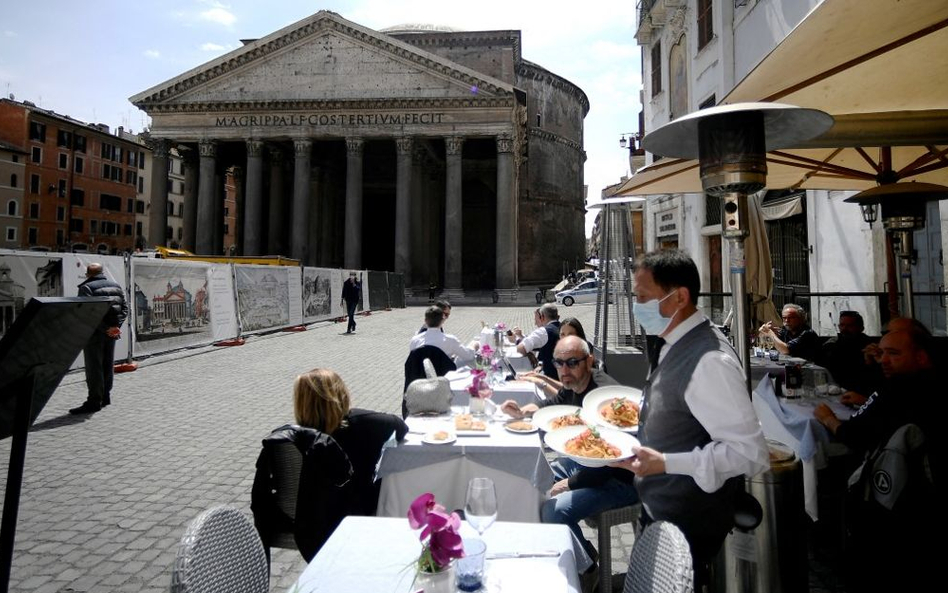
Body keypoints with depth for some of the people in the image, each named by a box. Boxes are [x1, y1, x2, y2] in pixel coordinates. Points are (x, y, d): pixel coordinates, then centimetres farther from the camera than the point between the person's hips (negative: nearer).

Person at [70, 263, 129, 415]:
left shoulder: (86, 288, -10)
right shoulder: (116, 286, 12)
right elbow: (125, 308, 7)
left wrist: (105, 328, -19)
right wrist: (116, 326, -4)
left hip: (95, 333, -7)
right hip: (112, 333, 7)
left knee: (94, 367, -3)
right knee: (108, 365, 15)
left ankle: (94, 401, -1)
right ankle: (105, 397, 24)